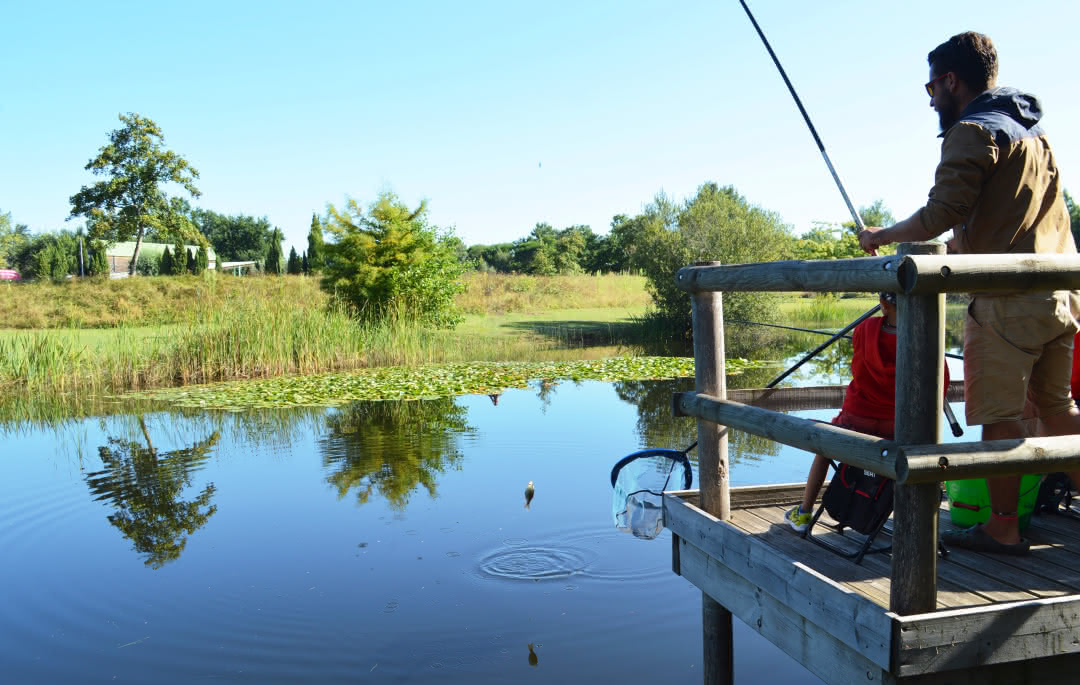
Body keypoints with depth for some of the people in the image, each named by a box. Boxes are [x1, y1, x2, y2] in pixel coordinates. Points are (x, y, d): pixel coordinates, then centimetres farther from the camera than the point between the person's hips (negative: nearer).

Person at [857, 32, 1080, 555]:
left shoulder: (973, 132, -8)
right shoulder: (1033, 132, 20)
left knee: (998, 414, -2)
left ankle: (1002, 528, 4)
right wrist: (961, 246, 31)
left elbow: (940, 216, -17)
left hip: (1008, 299, -9)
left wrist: (882, 236, -2)